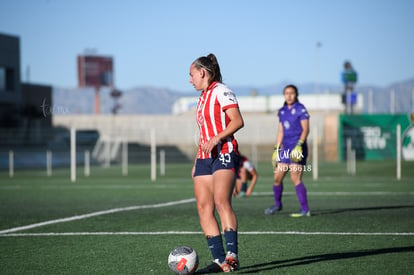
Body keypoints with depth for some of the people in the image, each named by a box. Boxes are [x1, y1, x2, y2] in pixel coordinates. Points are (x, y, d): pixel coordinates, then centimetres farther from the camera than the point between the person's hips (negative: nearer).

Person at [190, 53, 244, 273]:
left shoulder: (220, 91, -3)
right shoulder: (203, 97, 23)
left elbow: (238, 121, -14)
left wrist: (216, 139, -24)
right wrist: (196, 162, 24)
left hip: (224, 154, -9)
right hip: (205, 158, 9)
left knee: (221, 201, -24)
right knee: (203, 207, -3)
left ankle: (232, 255, -29)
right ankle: (219, 260, -3)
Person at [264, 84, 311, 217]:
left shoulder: (300, 109, -5)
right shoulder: (282, 111, 14)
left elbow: (305, 129, -10)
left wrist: (299, 144, -21)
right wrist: (277, 149, 16)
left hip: (297, 148, -7)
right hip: (285, 148, 7)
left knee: (295, 178, -12)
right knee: (277, 177, 8)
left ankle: (305, 209, -9)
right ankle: (277, 204, 28)